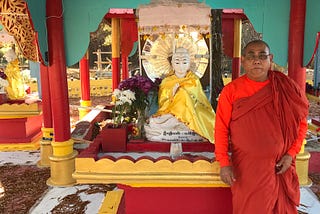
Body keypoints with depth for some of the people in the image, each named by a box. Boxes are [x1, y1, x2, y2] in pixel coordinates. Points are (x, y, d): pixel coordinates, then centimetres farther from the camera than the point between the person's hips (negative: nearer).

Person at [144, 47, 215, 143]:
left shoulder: (194, 81, 6)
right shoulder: (166, 82, 7)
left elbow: (203, 103, 4)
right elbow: (161, 104, 3)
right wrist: (172, 94, -14)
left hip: (191, 116, 1)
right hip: (169, 114, -1)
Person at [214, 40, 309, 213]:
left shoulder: (287, 88, 0)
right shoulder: (231, 91, -6)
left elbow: (301, 123, 7)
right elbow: (221, 129, -6)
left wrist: (291, 153, -3)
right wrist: (224, 163, -12)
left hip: (281, 168, 2)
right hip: (246, 168, -2)